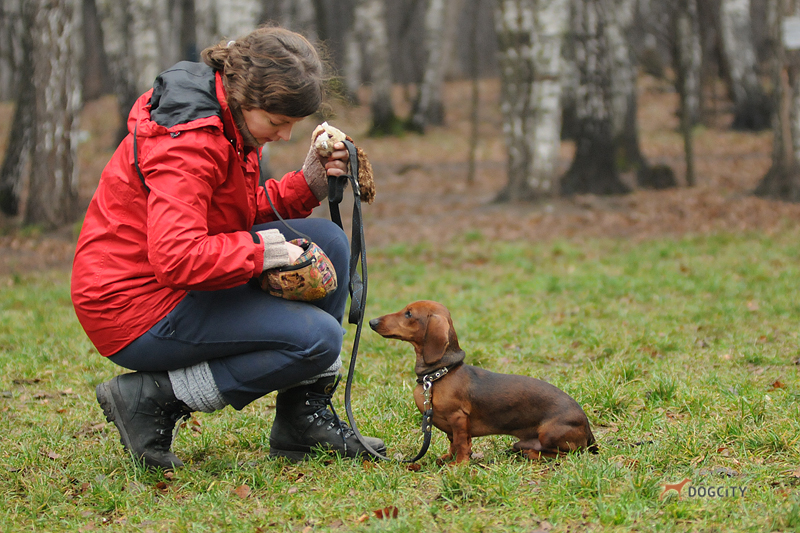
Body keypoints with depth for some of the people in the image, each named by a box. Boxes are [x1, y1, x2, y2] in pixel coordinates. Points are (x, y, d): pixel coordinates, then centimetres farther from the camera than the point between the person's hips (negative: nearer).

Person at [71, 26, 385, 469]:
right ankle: (152, 397, -9)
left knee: (327, 241, 4)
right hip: (136, 306, -10)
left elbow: (241, 211, 17)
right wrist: (259, 253, -23)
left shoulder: (230, 119, 7)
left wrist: (306, 185, 1)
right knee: (319, 339, -18)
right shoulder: (188, 142, -25)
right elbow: (176, 258, -34)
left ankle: (303, 417, 7)